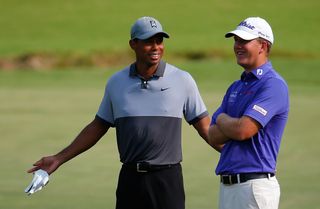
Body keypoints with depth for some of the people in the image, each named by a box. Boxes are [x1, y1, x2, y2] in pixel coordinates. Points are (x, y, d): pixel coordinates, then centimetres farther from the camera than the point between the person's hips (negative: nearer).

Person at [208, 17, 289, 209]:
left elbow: (242, 130, -19)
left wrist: (222, 120, 2)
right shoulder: (236, 87, 18)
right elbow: (214, 137, 11)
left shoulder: (273, 85, -10)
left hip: (255, 184, -9)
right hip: (228, 185, 9)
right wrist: (233, 124, -8)